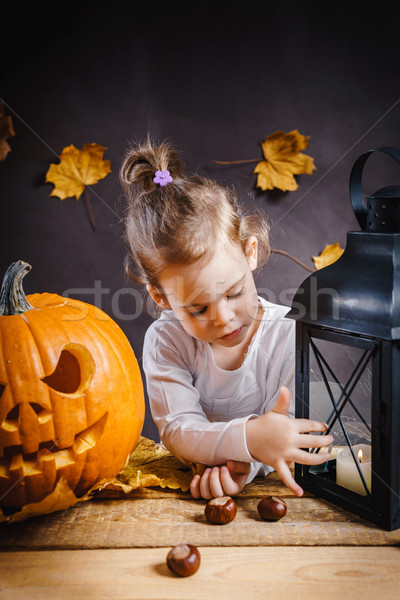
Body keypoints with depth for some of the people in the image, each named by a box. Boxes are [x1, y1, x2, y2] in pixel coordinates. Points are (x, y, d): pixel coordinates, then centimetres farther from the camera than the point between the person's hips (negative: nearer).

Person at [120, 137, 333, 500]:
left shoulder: (291, 337, -15)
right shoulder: (165, 342, -12)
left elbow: (297, 437, -15)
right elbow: (177, 431, -20)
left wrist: (246, 464, -36)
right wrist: (248, 438, -38)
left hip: (264, 491, -1)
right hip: (188, 485, 1)